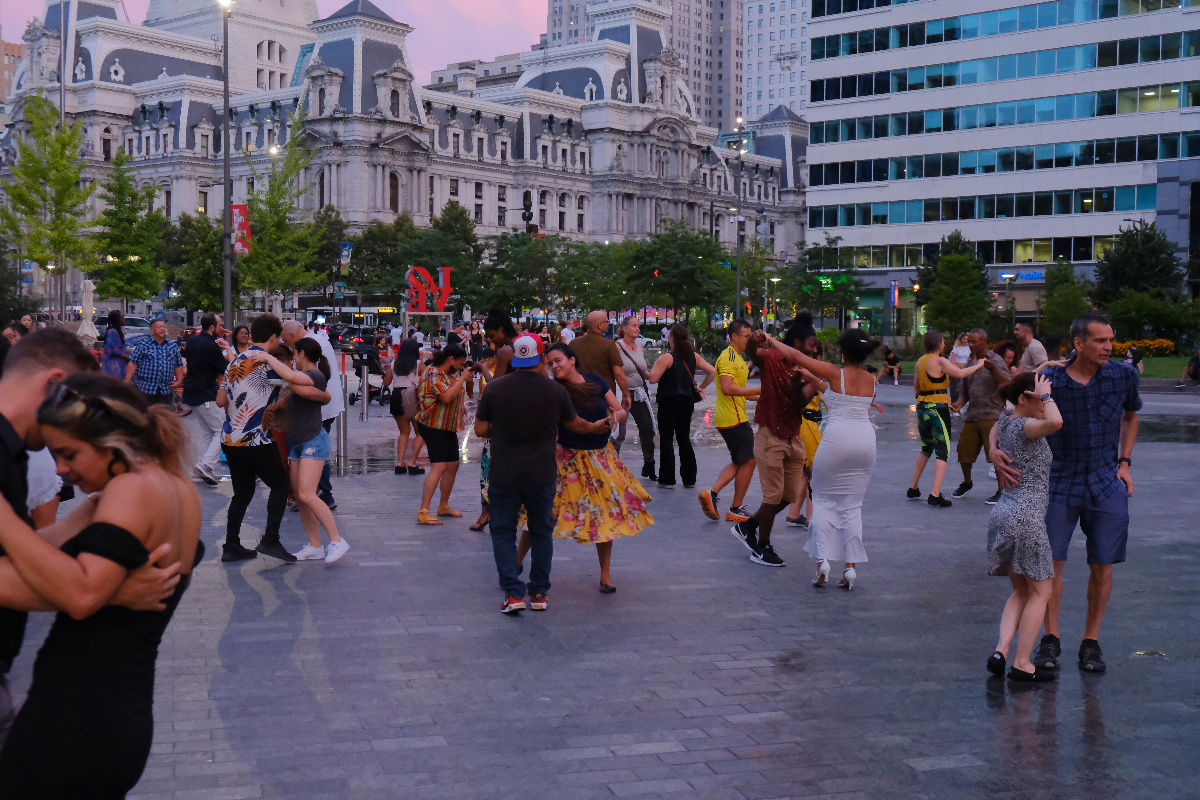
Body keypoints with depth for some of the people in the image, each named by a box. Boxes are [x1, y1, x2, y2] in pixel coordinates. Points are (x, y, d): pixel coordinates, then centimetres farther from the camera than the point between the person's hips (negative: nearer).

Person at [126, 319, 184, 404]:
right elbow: (133, 363, -3)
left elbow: (178, 366, 15)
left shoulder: (173, 346, 10)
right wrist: (127, 381, -11)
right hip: (145, 390, -3)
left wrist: (179, 380, 0)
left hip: (166, 391, 3)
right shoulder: (143, 345, 1)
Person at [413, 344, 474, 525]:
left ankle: (444, 506, 26)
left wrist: (467, 377, 11)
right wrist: (462, 378, -22)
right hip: (433, 426, -10)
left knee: (452, 465, 12)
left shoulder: (449, 374, 13)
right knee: (439, 466, -18)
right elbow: (447, 397, -29)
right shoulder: (433, 374, -17)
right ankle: (423, 512, -19)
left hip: (448, 427, 10)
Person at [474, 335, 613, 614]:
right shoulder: (556, 391, -5)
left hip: (504, 474, -1)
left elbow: (480, 430, -3)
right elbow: (575, 425, 10)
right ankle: (539, 593, 20)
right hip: (542, 474, 1)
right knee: (541, 532, 16)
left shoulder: (493, 389, -7)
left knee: (503, 531, 9)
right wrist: (597, 427, 31)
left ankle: (513, 593, -1)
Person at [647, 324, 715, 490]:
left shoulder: (667, 358, -14)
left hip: (669, 402, -6)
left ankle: (667, 479, 0)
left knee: (666, 439, 1)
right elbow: (712, 372, 4)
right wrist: (701, 388, 12)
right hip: (687, 400, 6)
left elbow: (653, 379, -16)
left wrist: (656, 364, 1)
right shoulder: (694, 356, 4)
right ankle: (689, 479, 14)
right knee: (684, 439, 13)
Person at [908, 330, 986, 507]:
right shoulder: (940, 361, -12)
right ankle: (935, 495, -17)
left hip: (922, 407, 8)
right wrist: (979, 365, -10)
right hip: (938, 408, -8)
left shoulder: (920, 361, 11)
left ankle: (913, 489, 24)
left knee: (926, 450, 22)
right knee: (943, 452, -6)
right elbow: (960, 373, -22)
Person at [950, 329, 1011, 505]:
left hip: (992, 416, -6)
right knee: (963, 452, 8)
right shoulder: (969, 363, 15)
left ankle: (1001, 490, 5)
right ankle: (967, 482, 32)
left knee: (995, 454, -8)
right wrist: (959, 403, 2)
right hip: (972, 416, 6)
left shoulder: (996, 360, -4)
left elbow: (1007, 385, -13)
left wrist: (993, 370, -27)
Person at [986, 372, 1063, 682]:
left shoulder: (1005, 421, 12)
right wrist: (1046, 395, -17)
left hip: (1003, 513, 9)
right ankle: (1022, 664, 3)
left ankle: (1000, 650, 1)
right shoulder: (1024, 425, -13)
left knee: (1021, 591, 17)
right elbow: (1055, 422, -34)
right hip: (1026, 515, -9)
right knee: (1040, 592, 3)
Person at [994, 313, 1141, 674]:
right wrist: (995, 452, -29)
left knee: (1101, 567, 4)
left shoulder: (1123, 376, -2)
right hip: (1060, 482, -1)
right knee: (1051, 562, -2)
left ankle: (1091, 640, 20)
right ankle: (1050, 638, 15)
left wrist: (1125, 462, 8)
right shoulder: (1048, 382, -11)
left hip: (1107, 485, 2)